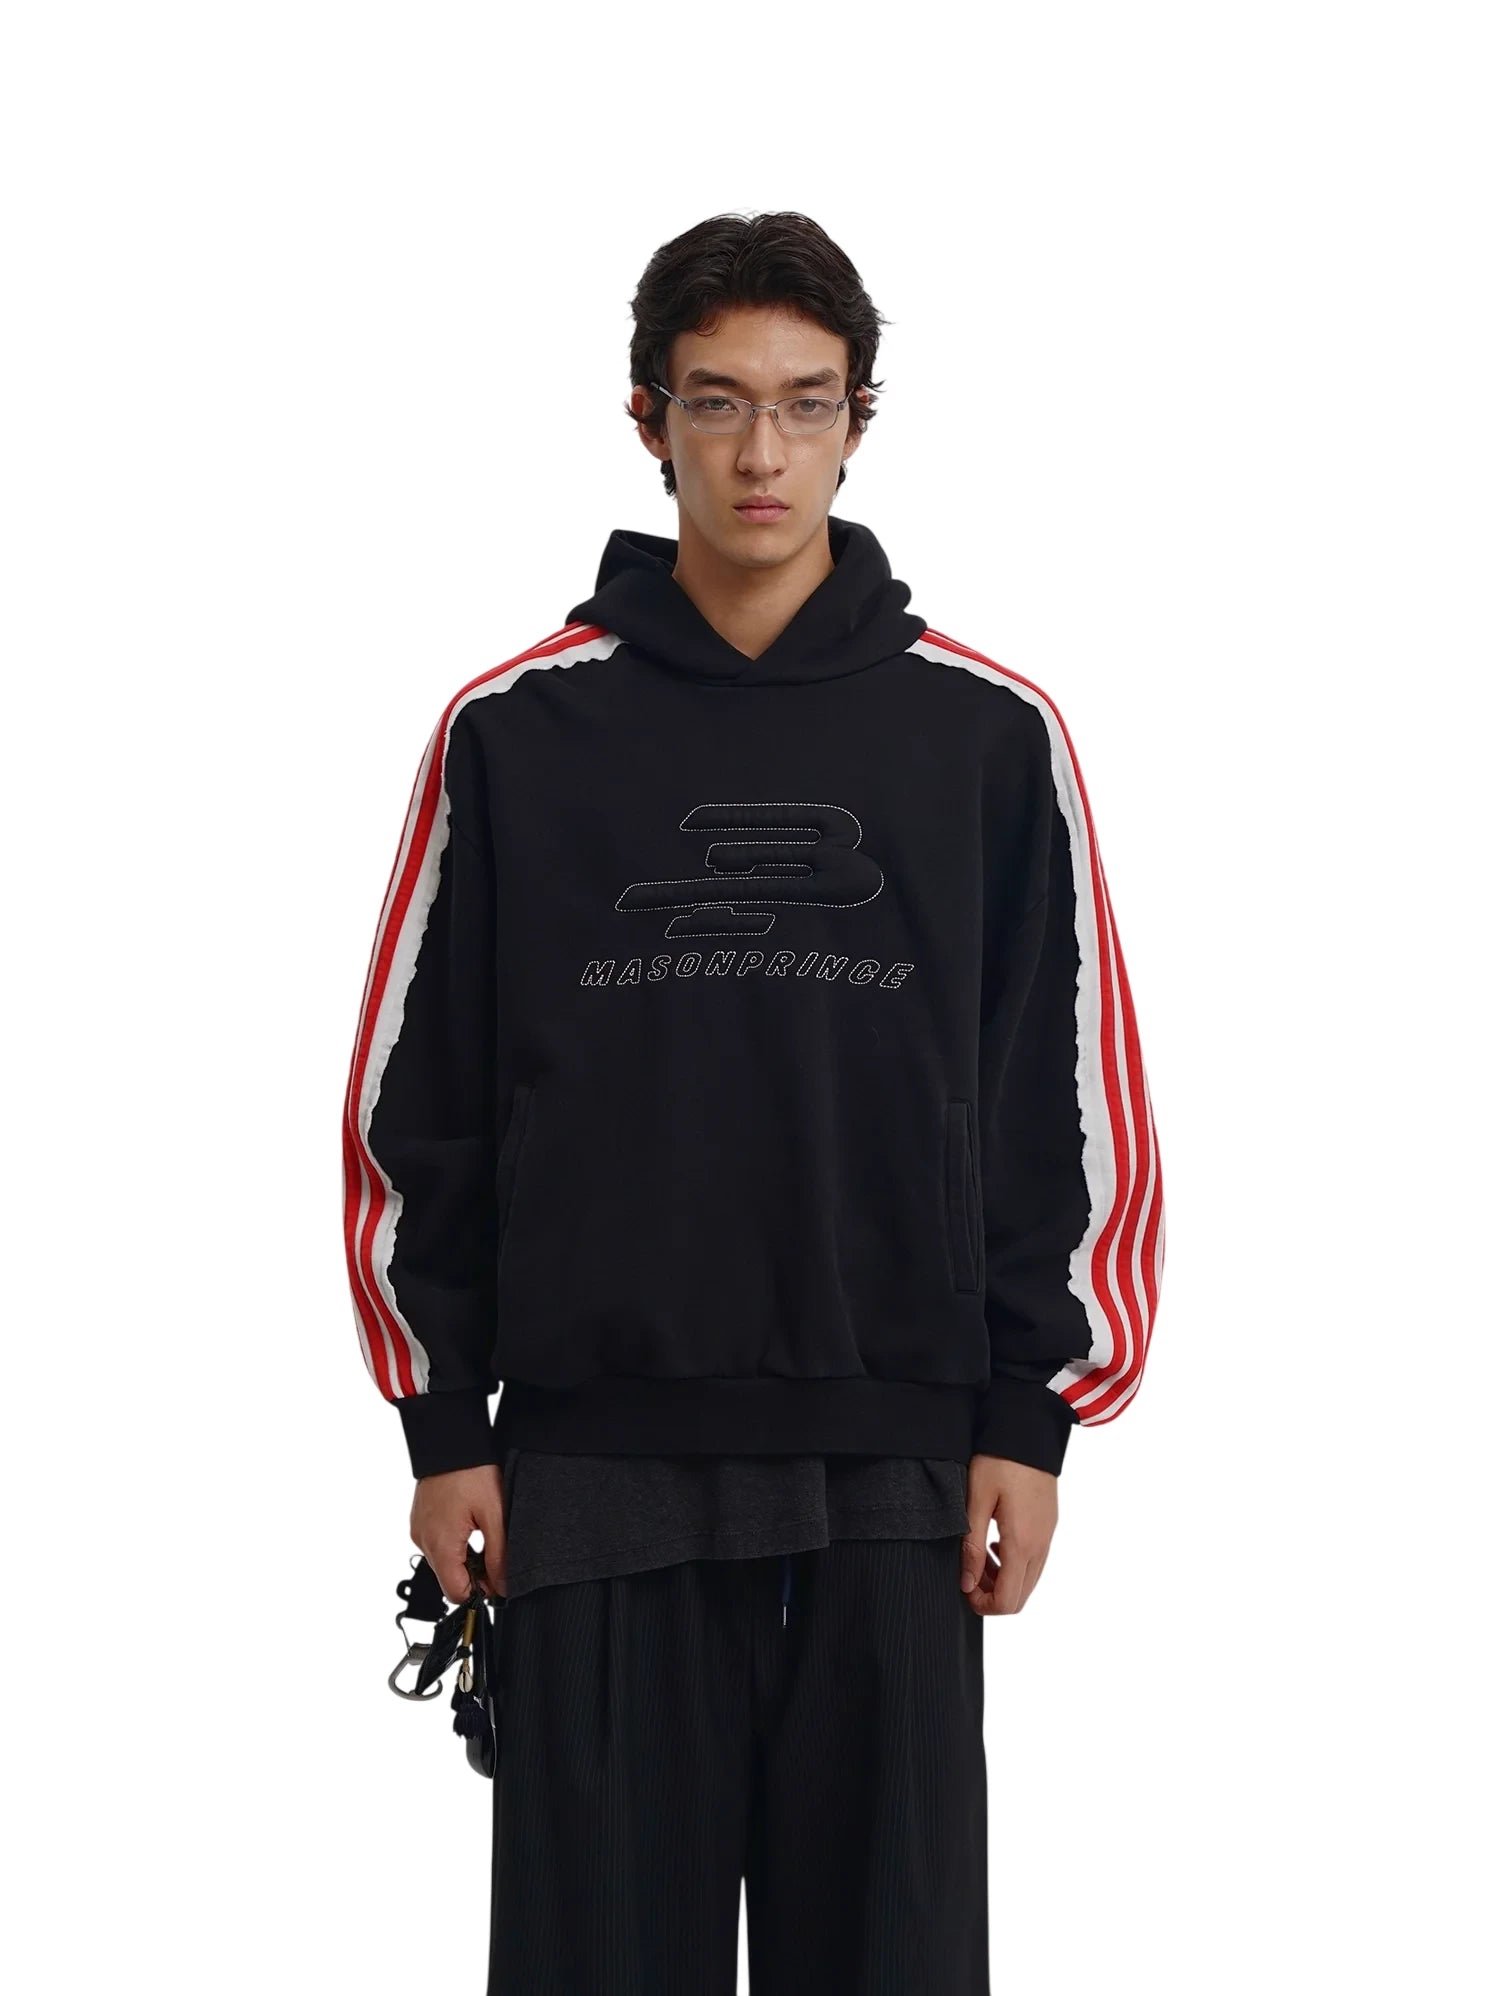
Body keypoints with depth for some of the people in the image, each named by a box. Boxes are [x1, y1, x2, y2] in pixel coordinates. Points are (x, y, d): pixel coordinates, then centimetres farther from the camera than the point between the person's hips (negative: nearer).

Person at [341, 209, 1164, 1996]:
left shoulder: (991, 735, 3)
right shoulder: (514, 730, 3)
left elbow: (1075, 1102, 6)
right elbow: (412, 1101, 6)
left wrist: (1033, 1414, 1)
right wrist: (443, 1422, 3)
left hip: (896, 1481, 0)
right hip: (595, 1473, 0)